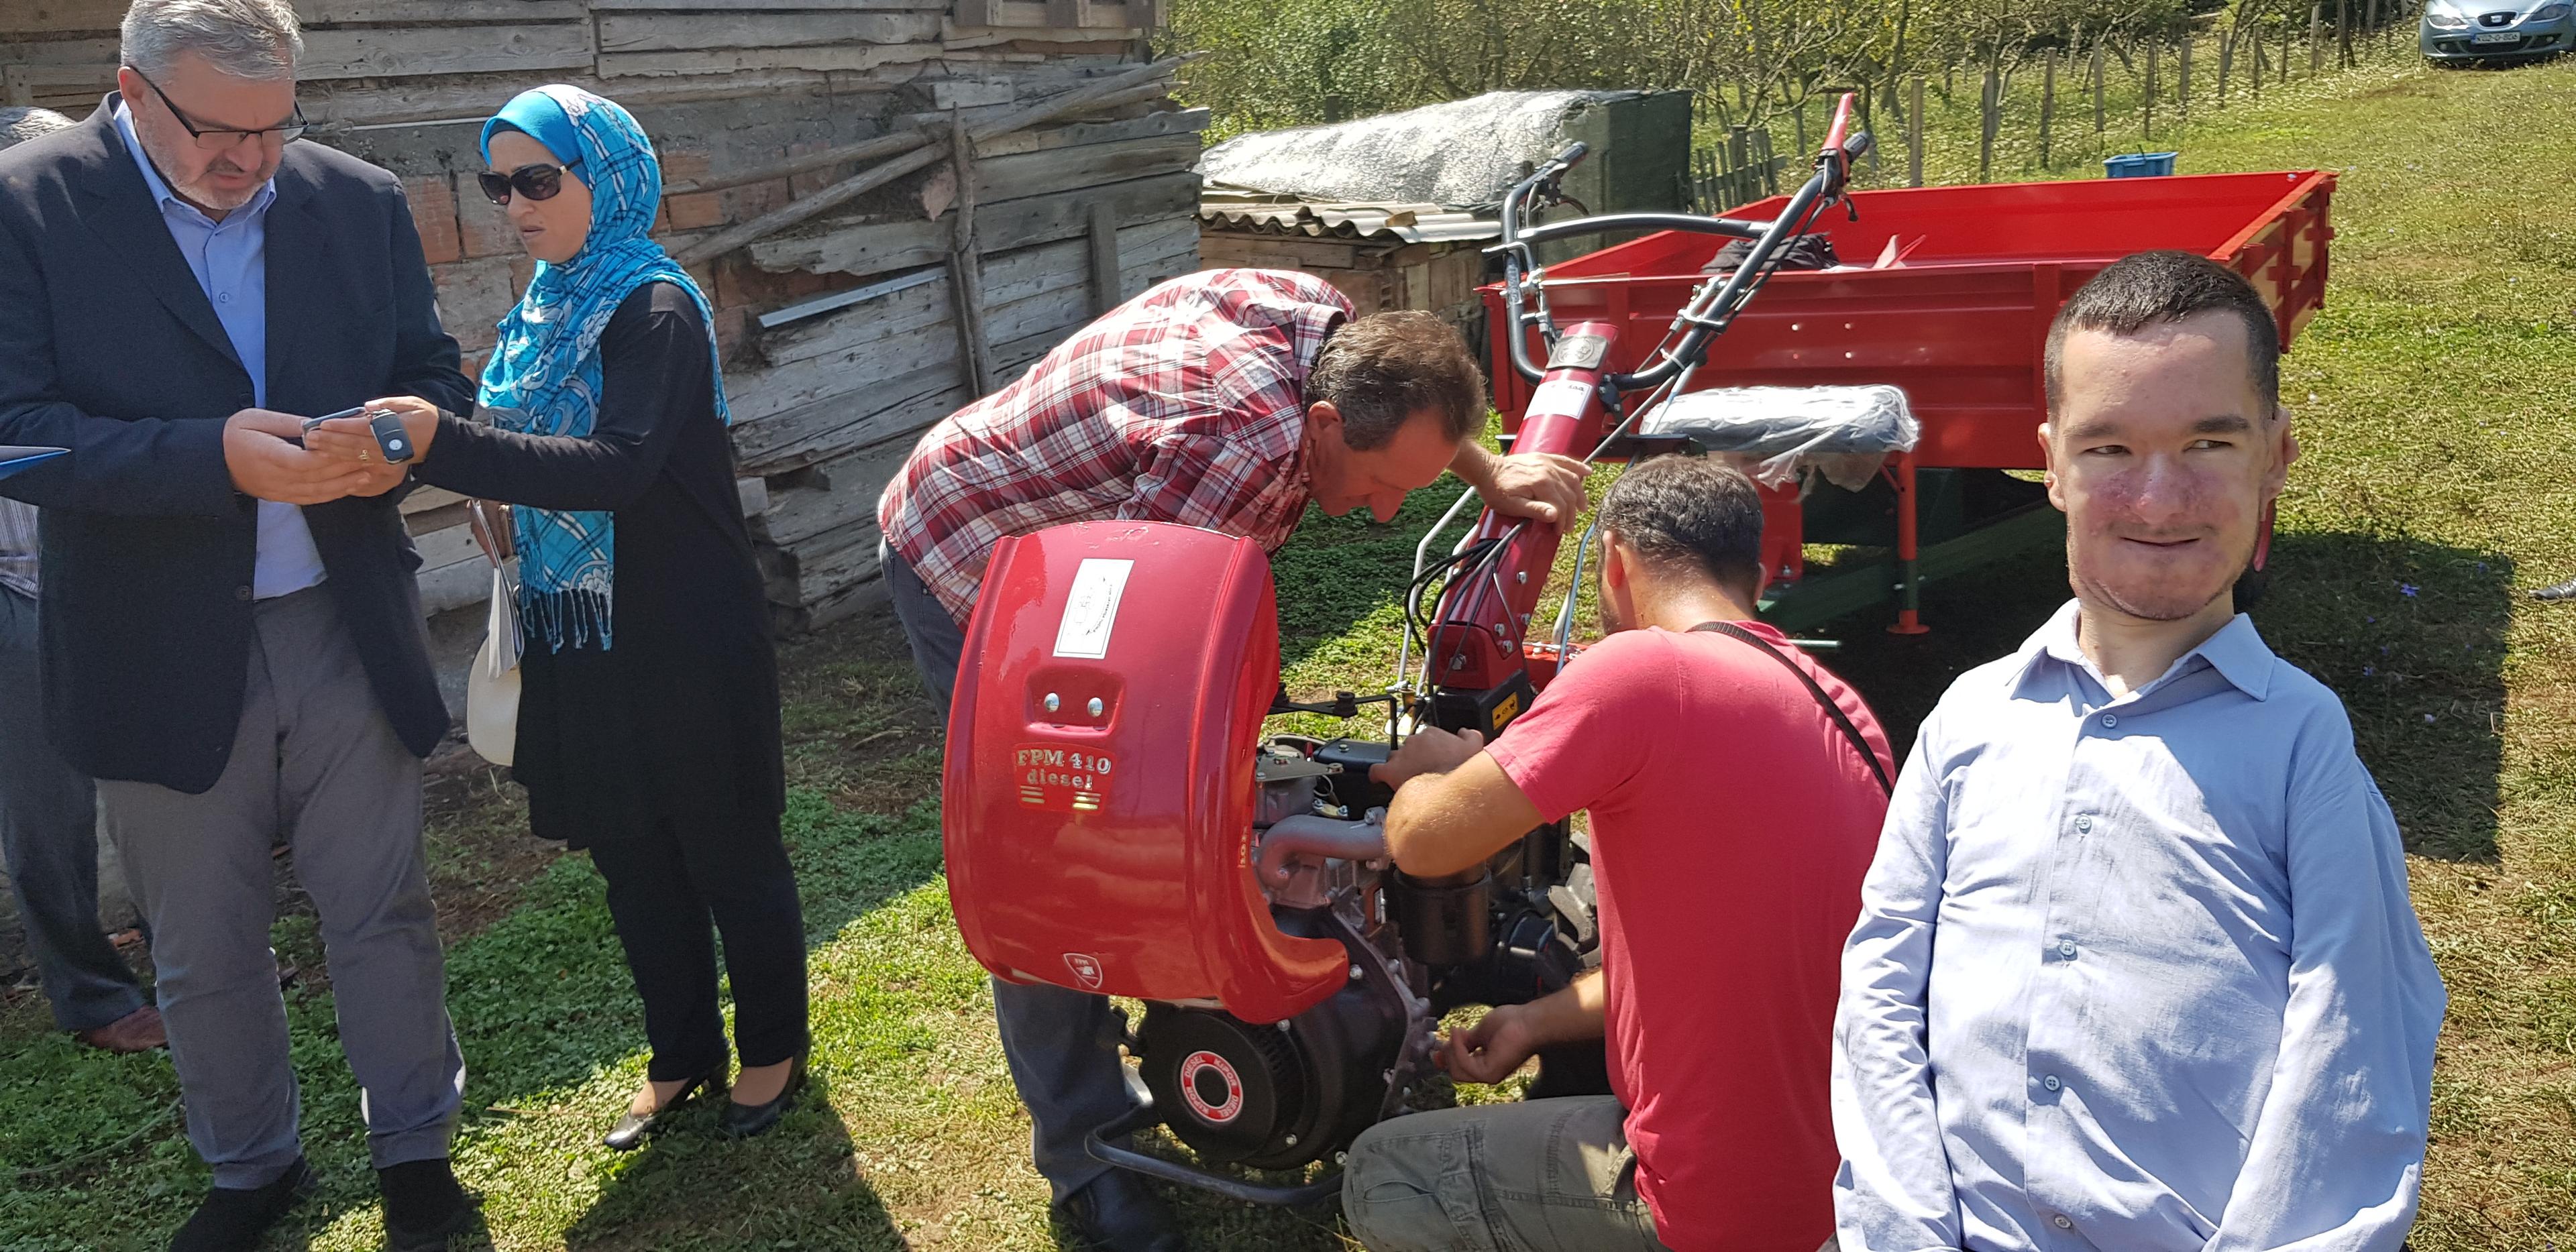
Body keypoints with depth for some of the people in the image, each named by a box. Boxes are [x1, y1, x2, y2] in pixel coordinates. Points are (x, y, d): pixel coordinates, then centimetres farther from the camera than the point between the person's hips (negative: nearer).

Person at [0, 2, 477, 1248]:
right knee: (203, 954, 16)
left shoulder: (360, 201, 0)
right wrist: (215, 457, -29)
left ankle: (415, 1148, 33)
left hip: (348, 631, 2)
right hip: (160, 659, -1)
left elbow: (431, 373, 7)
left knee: (382, 914, 12)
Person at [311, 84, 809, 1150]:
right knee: (631, 857, 15)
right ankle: (681, 1057, 32)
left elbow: (618, 466, -31)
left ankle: (773, 1050, 27)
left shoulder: (655, 309, -16)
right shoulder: (545, 309, 8)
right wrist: (505, 498, -5)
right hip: (585, 636, 7)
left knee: (730, 852, 7)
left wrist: (443, 443, -38)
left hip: (687, 640, -7)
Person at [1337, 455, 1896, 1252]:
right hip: (1838, 1164, 9)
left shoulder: (1642, 669, -22)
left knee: (1380, 1177, 11)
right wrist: (1543, 1020, 13)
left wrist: (1428, 770, 4)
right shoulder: (1841, 708, 4)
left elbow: (1424, 843, -19)